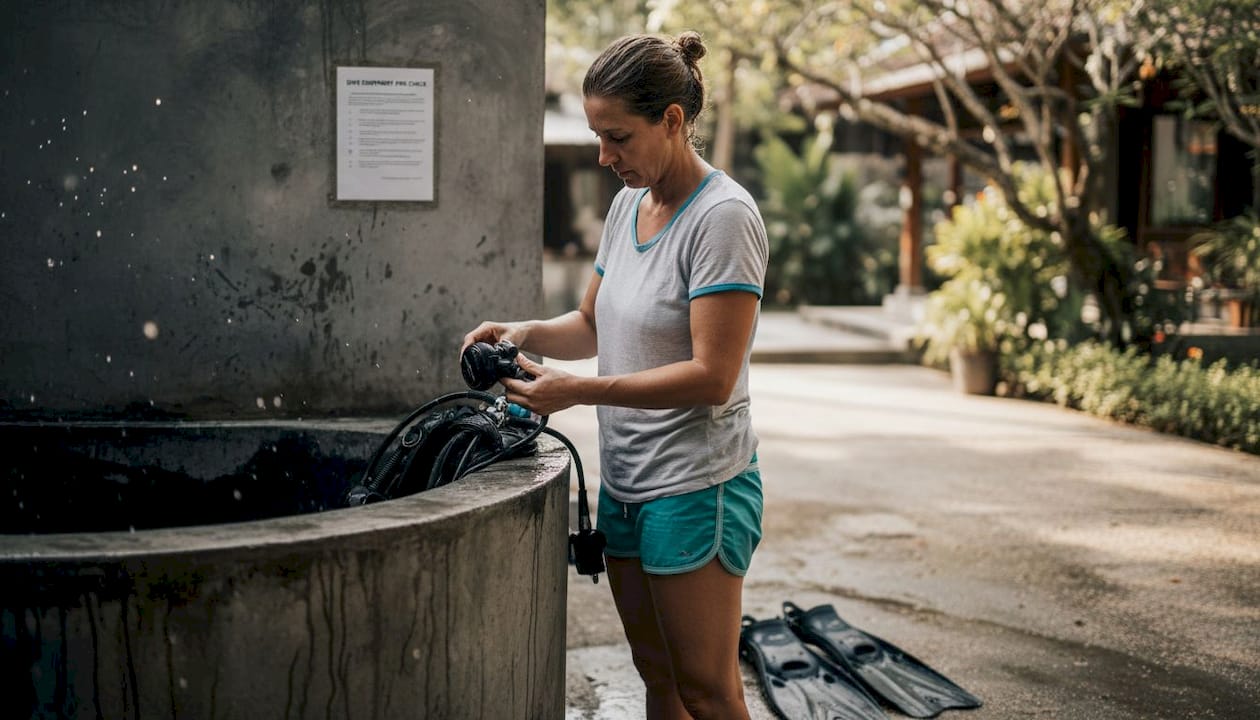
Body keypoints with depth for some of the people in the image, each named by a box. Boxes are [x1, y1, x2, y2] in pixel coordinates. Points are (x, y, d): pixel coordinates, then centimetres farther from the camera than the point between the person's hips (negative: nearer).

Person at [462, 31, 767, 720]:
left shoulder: (722, 216, -16)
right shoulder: (628, 204, 10)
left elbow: (712, 375, -21)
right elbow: (593, 324, 19)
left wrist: (579, 391, -24)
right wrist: (524, 333, -1)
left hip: (695, 486, -8)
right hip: (625, 480, 8)